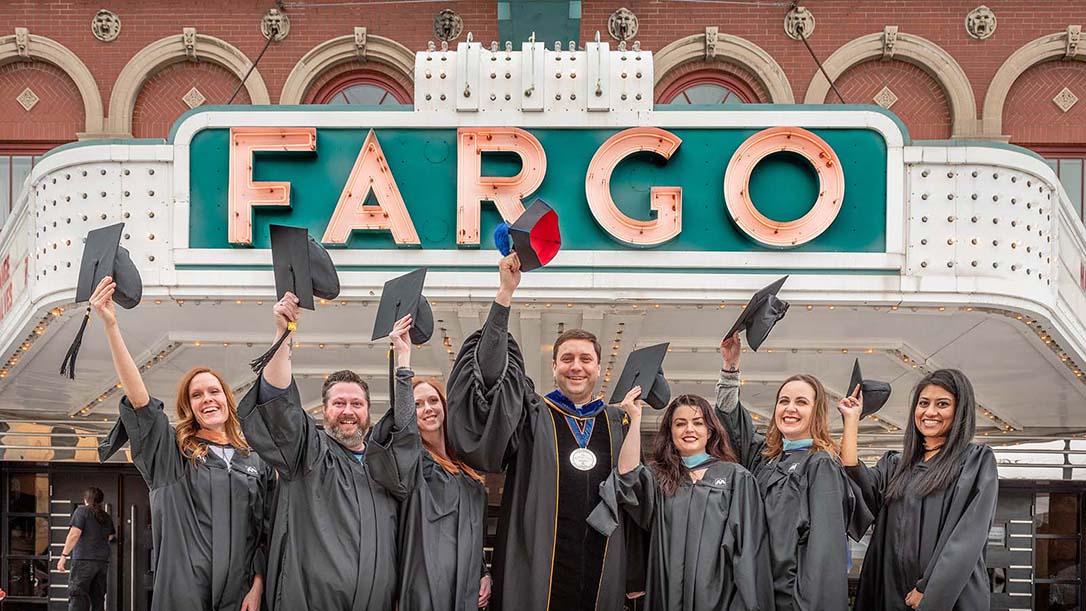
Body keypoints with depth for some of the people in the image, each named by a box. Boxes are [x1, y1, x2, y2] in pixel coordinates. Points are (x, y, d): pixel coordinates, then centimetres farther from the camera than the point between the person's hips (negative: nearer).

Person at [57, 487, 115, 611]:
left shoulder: (82, 510, -2)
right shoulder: (106, 517, 16)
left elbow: (74, 534, -12)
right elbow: (112, 536, 32)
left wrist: (64, 556, -12)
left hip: (84, 560, -6)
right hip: (103, 561, 6)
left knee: (77, 597, -9)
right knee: (98, 598, 9)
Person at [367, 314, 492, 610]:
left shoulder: (465, 469, 18)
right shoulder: (411, 460, -1)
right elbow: (402, 427, -23)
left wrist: (484, 573, 12)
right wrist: (403, 358, -24)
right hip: (428, 587, -6)